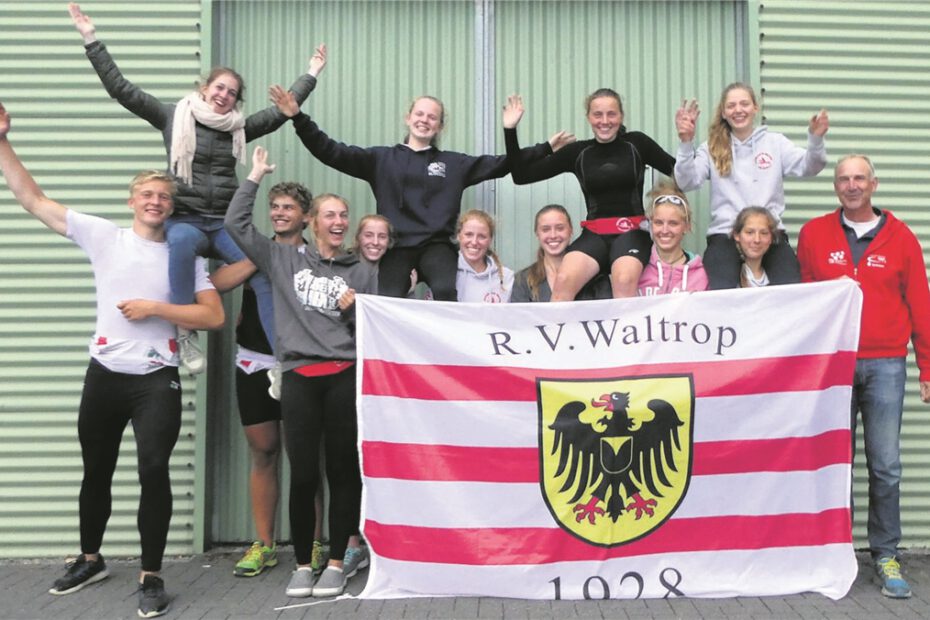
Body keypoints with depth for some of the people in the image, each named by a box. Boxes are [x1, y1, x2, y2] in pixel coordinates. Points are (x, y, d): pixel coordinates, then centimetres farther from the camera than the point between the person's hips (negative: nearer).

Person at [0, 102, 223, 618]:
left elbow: (214, 316, -7)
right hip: (104, 377, 2)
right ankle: (90, 560, 37)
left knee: (154, 471, -10)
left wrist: (154, 308, -13)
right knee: (96, 471, 16)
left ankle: (151, 576, 5)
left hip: (157, 381, -2)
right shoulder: (103, 236, 3)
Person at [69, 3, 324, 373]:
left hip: (224, 224, 3)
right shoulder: (174, 117, 6)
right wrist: (91, 39, 0)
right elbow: (120, 88, 3)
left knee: (267, 275, -20)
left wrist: (311, 74, 18)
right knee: (181, 241, -40)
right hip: (184, 220, -3)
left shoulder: (239, 127, 13)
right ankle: (185, 334, -28)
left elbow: (281, 112, 16)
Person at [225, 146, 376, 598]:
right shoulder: (283, 260, 10)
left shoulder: (362, 273, 11)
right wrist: (255, 178, 7)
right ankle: (302, 565, 17)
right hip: (299, 377, 0)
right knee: (303, 474, 2)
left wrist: (354, 310, -6)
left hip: (347, 377, 0)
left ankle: (337, 563, 17)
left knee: (342, 471, 5)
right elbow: (236, 223, 6)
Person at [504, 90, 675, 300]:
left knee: (624, 282, -34)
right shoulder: (577, 152, 11)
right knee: (563, 281, -28)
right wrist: (510, 130, 3)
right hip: (594, 234, 2)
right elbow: (521, 175, 10)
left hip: (632, 232, -1)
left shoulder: (636, 143, 8)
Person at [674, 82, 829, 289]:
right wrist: (686, 143, -18)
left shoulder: (774, 142, 13)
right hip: (725, 234, -1)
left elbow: (807, 167, 0)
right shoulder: (712, 149, 10)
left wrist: (815, 139, -20)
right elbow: (687, 183, -4)